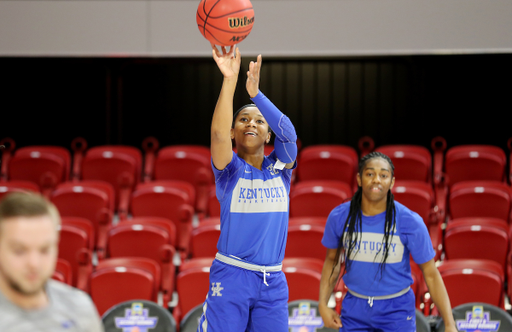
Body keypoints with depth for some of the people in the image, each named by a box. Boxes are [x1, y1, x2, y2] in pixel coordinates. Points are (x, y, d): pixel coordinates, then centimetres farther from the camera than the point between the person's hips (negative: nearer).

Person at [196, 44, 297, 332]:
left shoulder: (279, 168, 9)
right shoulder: (230, 169, 0)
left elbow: (288, 133, -11)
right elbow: (218, 132, -21)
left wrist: (256, 92, -25)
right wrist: (230, 79, -33)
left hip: (273, 281, 3)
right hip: (231, 277, -3)